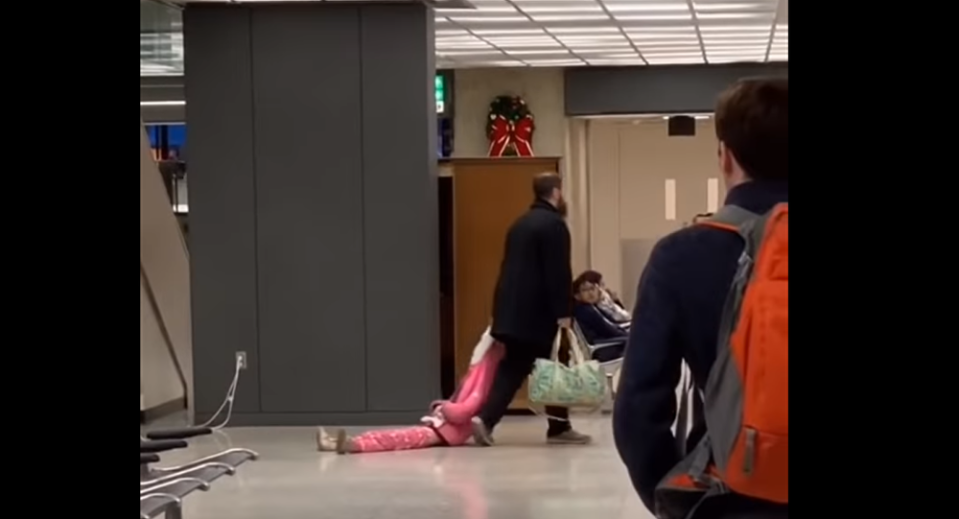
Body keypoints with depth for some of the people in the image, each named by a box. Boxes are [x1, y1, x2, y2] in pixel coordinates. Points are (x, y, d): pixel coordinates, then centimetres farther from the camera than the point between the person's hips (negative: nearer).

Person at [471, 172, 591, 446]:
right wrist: (563, 313, -16)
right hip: (538, 311, -8)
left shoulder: (520, 224, 18)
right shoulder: (554, 224, -10)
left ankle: (485, 419, -8)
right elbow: (558, 273, -17)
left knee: (512, 368, 7)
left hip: (512, 310, 8)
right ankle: (559, 427, 12)